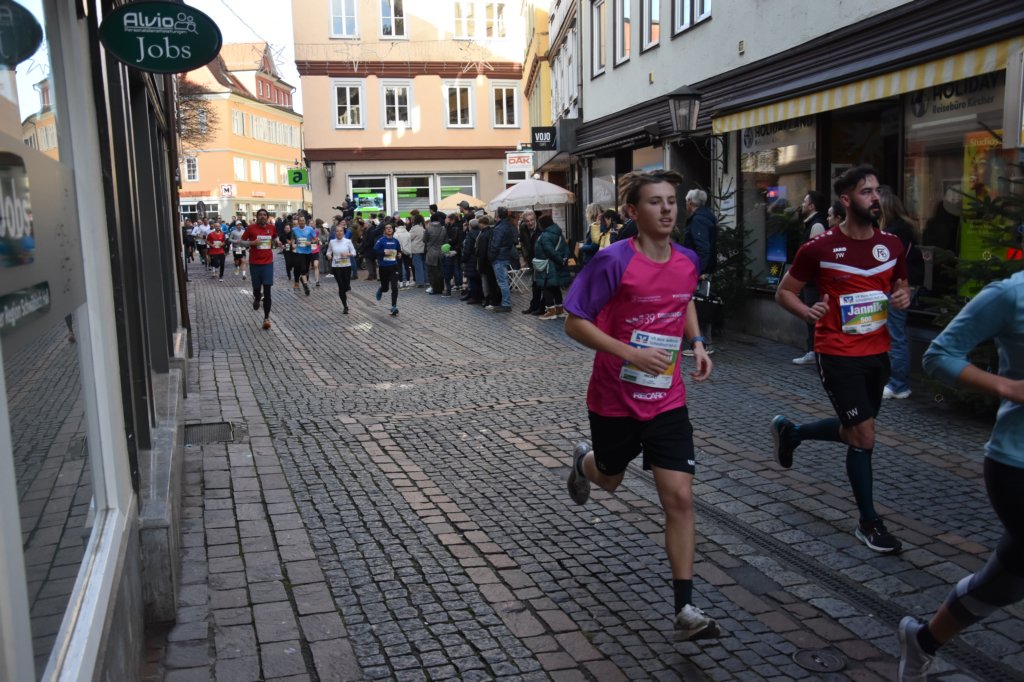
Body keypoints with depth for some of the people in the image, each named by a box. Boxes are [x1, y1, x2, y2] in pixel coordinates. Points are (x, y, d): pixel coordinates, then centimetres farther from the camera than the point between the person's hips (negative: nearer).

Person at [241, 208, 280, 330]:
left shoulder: (271, 228, 3)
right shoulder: (251, 228, -5)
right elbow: (242, 242, 0)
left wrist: (277, 243, 0)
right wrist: (252, 243, -18)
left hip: (268, 263, 1)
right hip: (255, 263, -1)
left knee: (267, 290, -7)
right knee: (256, 288, 6)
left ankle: (266, 318, -4)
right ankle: (257, 298, 46)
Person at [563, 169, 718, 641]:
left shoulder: (687, 261, -2)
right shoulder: (614, 261, -18)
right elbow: (574, 323, -16)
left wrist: (696, 343, 4)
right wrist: (631, 354, -26)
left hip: (667, 399, 3)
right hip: (614, 399, -3)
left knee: (679, 497, -5)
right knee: (609, 478, 21)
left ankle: (684, 609, 3)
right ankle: (584, 461, 60)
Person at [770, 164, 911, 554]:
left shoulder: (891, 246, 3)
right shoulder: (819, 248, -11)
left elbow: (901, 287, 18)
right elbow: (784, 292, -3)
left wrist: (904, 297, -6)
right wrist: (808, 313, -23)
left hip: (878, 354, 6)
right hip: (838, 356, -6)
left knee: (855, 431, 18)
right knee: (864, 437, -5)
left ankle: (789, 432, 45)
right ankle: (869, 523, 13)